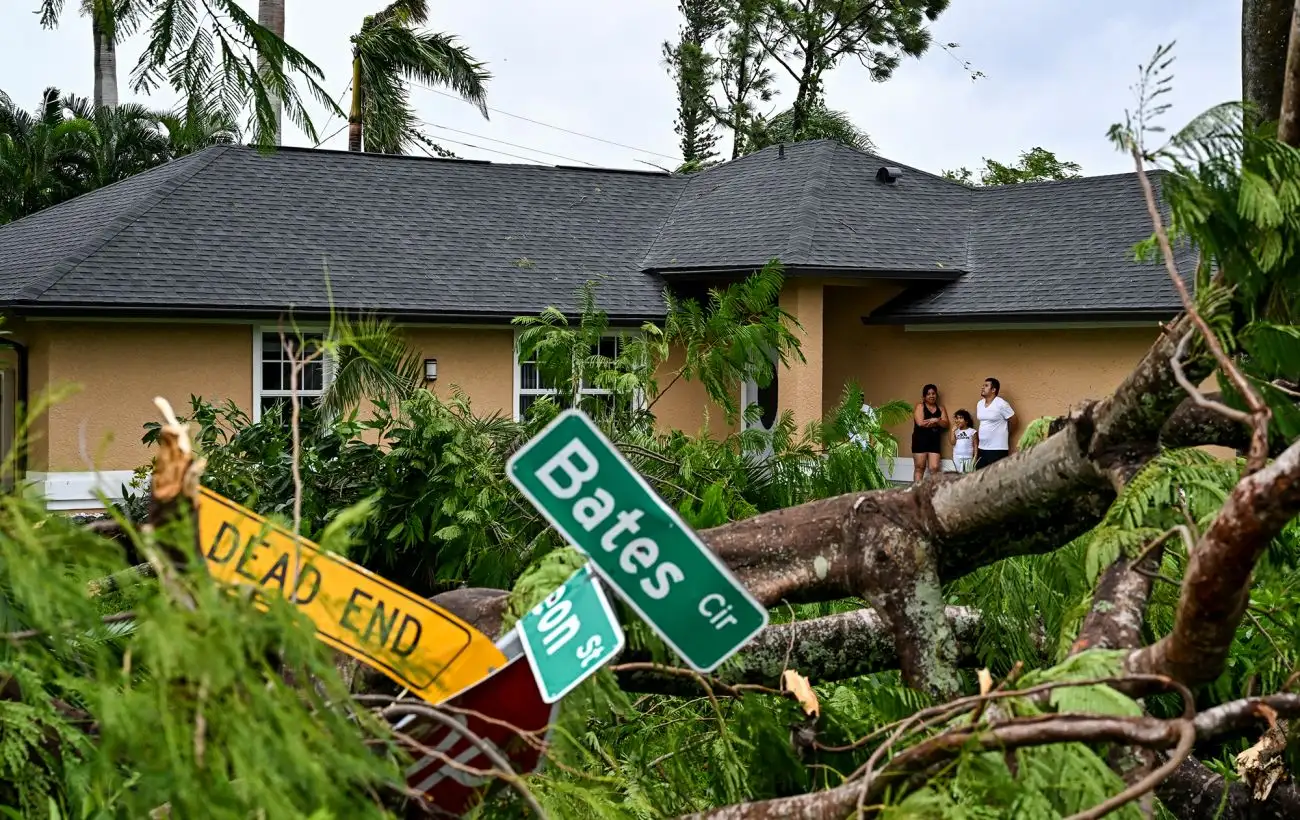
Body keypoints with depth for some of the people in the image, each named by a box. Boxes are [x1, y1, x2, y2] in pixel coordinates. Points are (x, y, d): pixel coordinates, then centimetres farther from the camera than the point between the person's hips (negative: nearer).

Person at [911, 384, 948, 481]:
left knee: (934, 468, -5)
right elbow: (920, 423, -15)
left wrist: (936, 421, -15)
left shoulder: (940, 408, 14)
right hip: (920, 440, -4)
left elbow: (945, 424, 3)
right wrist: (936, 421, -7)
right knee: (919, 467, -1)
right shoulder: (920, 406, 0)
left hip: (934, 441, 4)